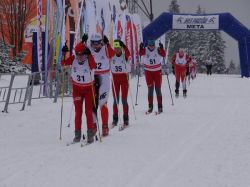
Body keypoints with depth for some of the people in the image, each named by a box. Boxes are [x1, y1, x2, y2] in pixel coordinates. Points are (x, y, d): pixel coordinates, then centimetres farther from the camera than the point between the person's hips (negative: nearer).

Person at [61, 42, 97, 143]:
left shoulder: (89, 60, -19)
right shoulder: (73, 59, -9)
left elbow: (94, 66, -39)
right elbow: (63, 63, -17)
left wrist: (89, 56, -49)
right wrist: (64, 54, -31)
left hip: (88, 88, -3)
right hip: (77, 88, 3)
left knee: (88, 111, -5)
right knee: (78, 112, 4)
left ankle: (90, 133, 4)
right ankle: (77, 134, 10)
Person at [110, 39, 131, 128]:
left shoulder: (125, 56, -9)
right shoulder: (112, 56, 0)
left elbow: (128, 54, -31)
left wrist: (124, 46, -45)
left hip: (124, 78, -3)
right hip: (115, 78, 3)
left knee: (124, 100, -2)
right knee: (115, 100, 6)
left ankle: (126, 120, 2)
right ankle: (115, 119, 13)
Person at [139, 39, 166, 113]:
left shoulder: (158, 50, -8)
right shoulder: (145, 50, -7)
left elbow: (163, 55, -23)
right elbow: (140, 53, -26)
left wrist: (161, 48, -41)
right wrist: (141, 48, -46)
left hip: (157, 71, 0)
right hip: (148, 72, 1)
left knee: (158, 89, 1)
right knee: (150, 89, 1)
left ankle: (160, 106, 6)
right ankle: (150, 106, 5)